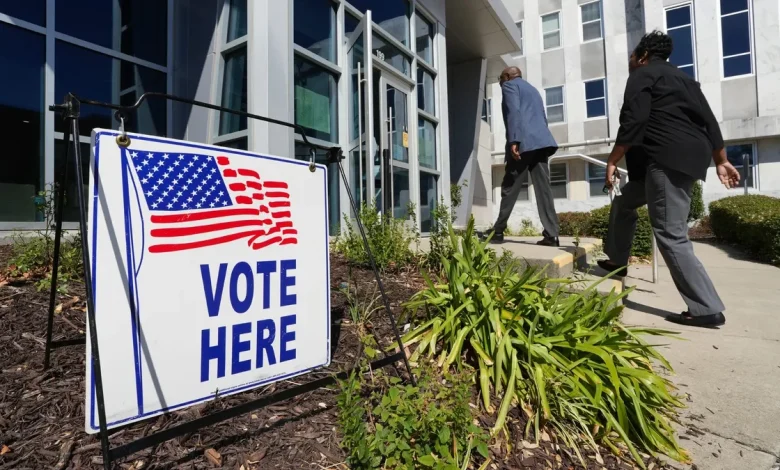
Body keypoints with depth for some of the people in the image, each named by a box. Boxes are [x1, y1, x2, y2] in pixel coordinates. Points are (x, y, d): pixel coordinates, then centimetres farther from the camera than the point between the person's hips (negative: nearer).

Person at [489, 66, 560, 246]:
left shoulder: (509, 85, 8)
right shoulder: (533, 89, 32)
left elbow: (513, 112, -10)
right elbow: (543, 118, 27)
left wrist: (513, 141, -19)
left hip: (524, 143, -7)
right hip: (541, 143, 7)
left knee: (510, 189, -3)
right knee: (543, 189, -1)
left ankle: (498, 232, 2)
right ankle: (551, 235, -6)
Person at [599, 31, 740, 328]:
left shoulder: (642, 75, 3)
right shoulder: (682, 78, 27)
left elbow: (633, 122, -12)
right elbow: (708, 120, 21)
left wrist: (612, 161, -11)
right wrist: (721, 161, 21)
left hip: (669, 160, -10)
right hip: (689, 158, 10)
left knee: (670, 235, -11)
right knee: (624, 201, 23)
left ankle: (707, 309, -10)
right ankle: (617, 262, 29)